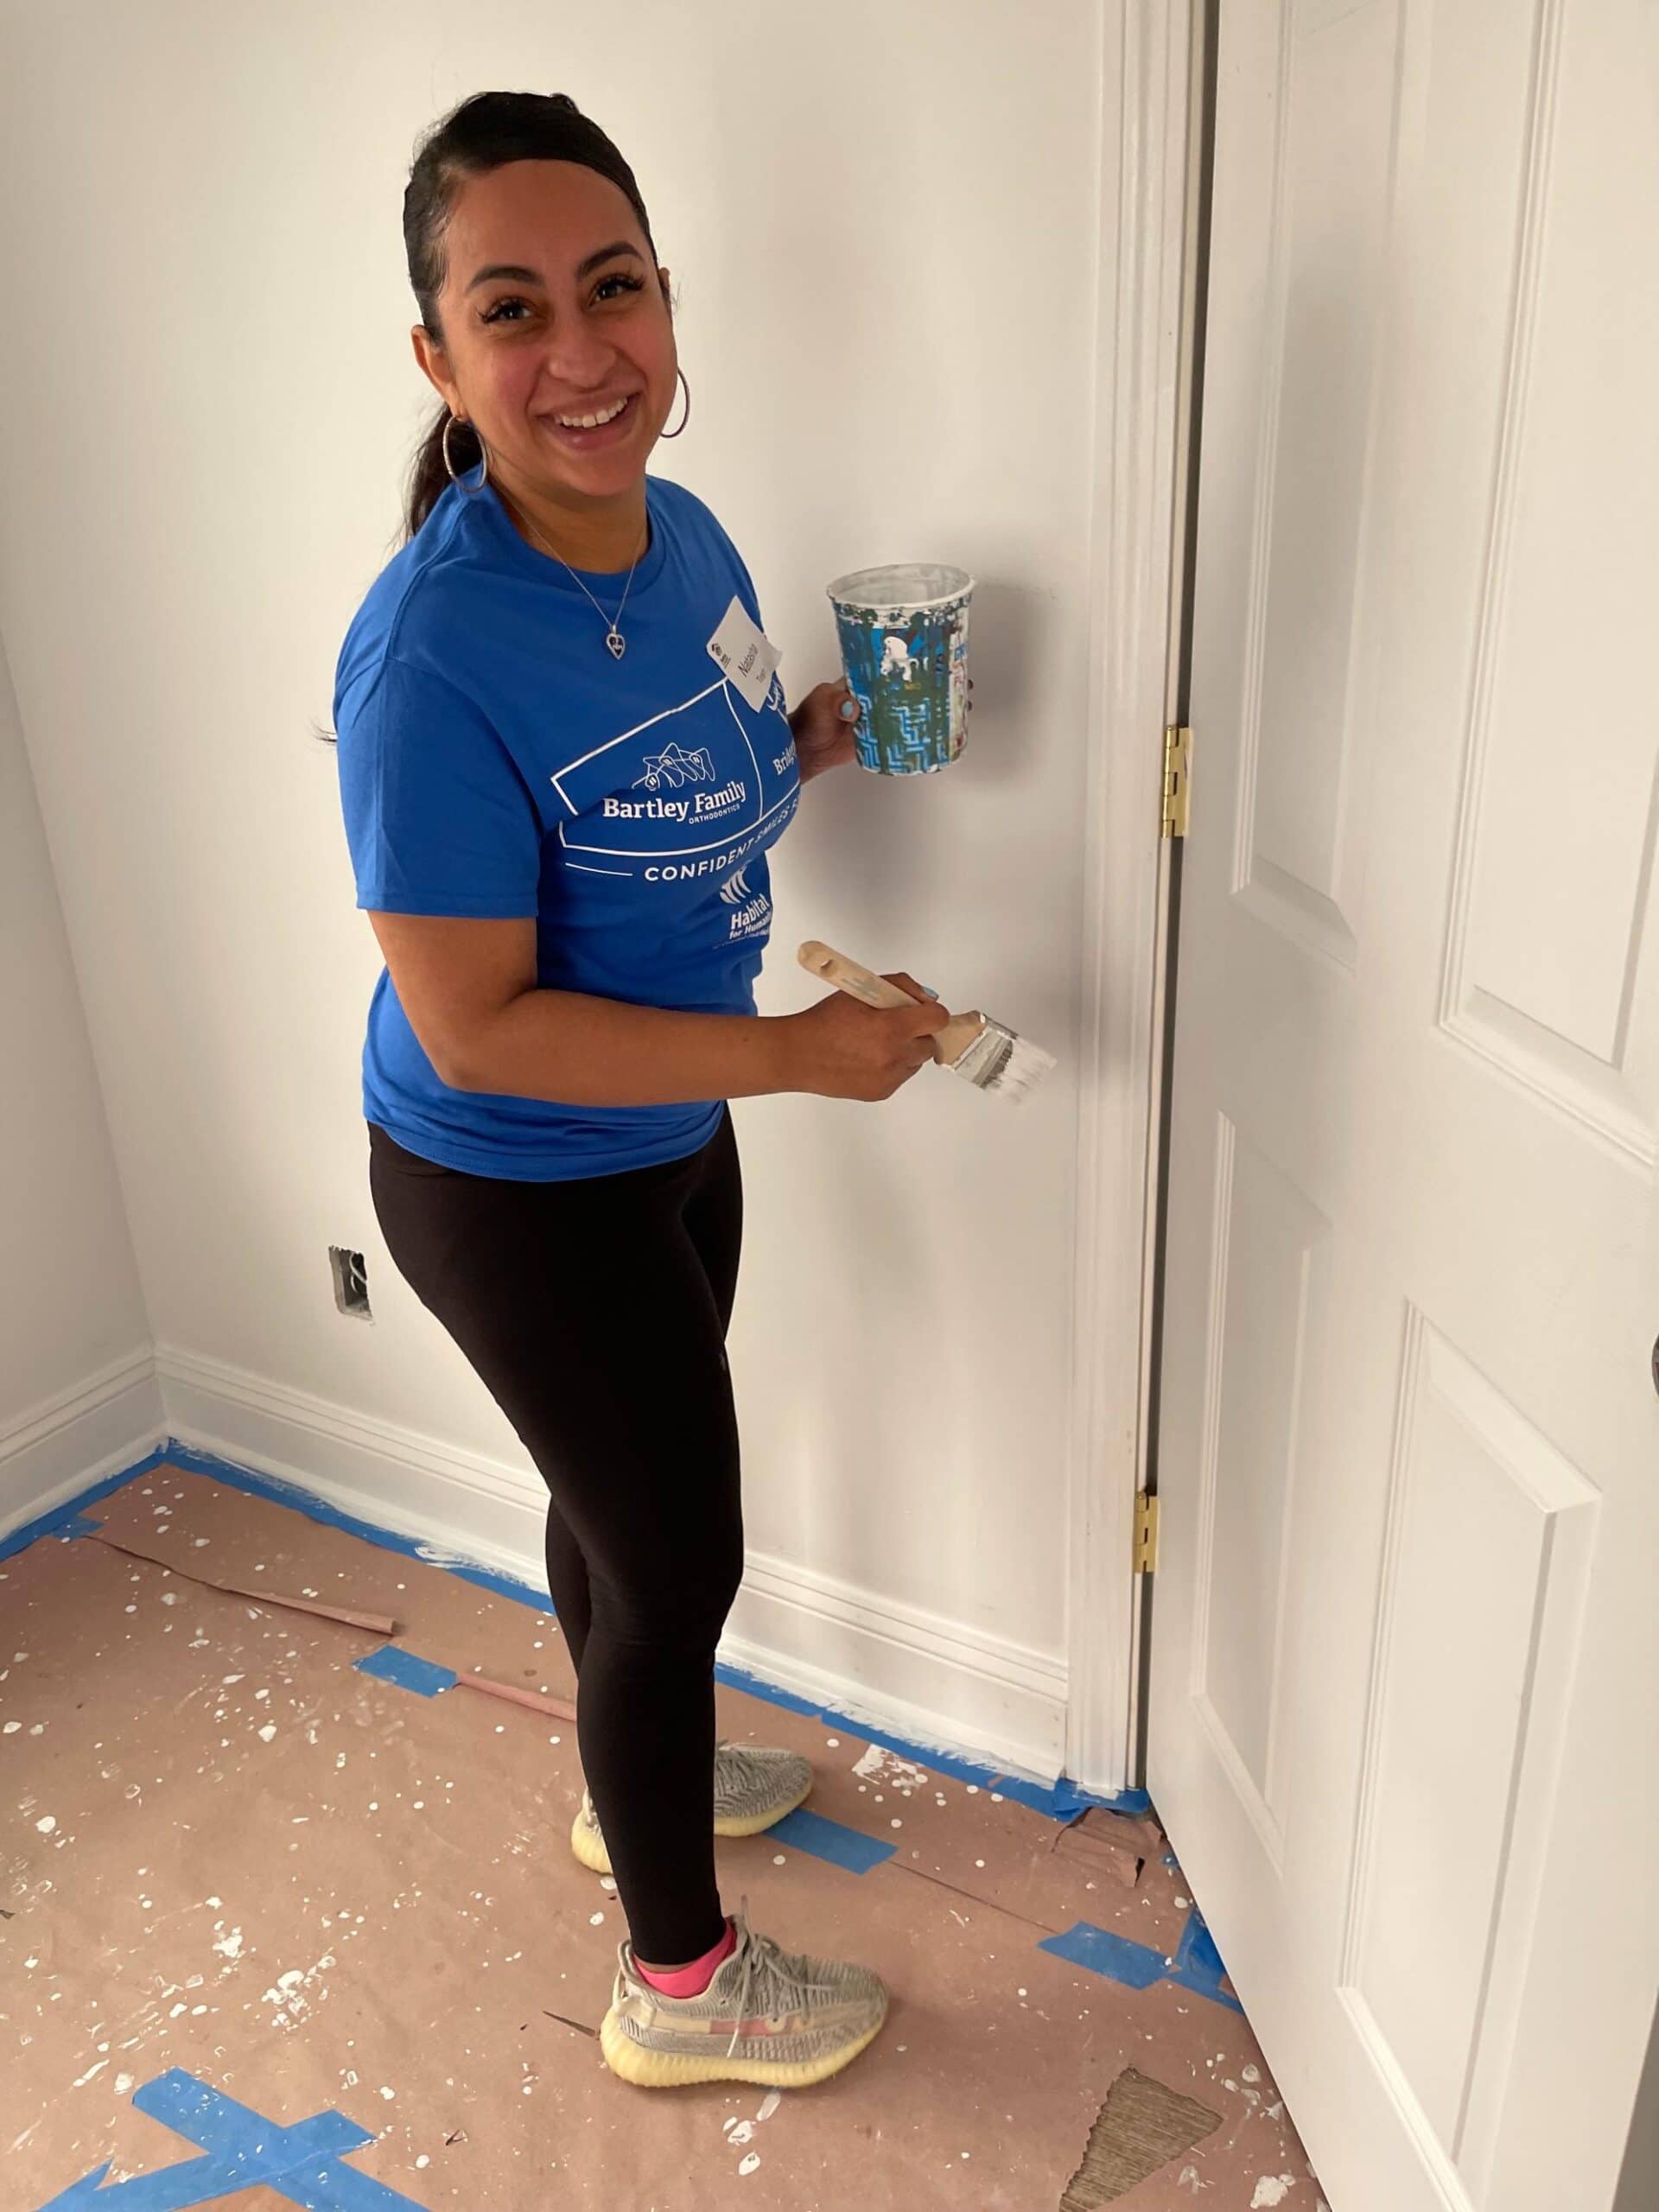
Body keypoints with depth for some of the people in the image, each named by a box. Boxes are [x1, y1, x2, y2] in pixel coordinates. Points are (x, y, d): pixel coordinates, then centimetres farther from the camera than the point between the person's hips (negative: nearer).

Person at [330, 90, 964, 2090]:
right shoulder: (433, 655, -29)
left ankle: (633, 1779, 57)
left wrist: (821, 743, -7)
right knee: (681, 1554, 8)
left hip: (668, 1137, 8)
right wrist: (801, 1052, -26)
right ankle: (679, 1981, 37)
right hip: (520, 1196, -7)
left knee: (623, 1485, 27)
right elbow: (475, 1029, -27)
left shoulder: (684, 535, -4)